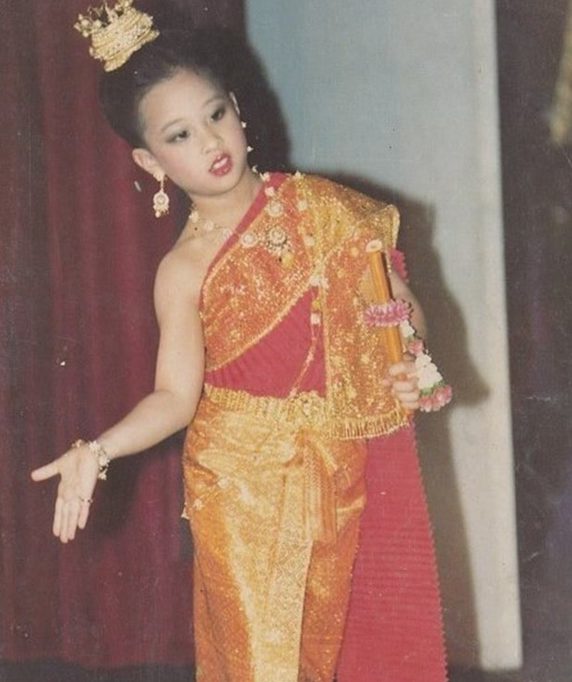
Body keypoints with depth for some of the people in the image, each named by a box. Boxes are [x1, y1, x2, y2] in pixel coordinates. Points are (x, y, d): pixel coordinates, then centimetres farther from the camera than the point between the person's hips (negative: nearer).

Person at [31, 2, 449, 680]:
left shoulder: (319, 206, -2)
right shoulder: (184, 272, -8)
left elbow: (396, 299, 7)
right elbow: (176, 396, -13)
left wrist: (409, 362, -12)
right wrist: (97, 452, -29)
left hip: (340, 473, 2)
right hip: (244, 488, -2)